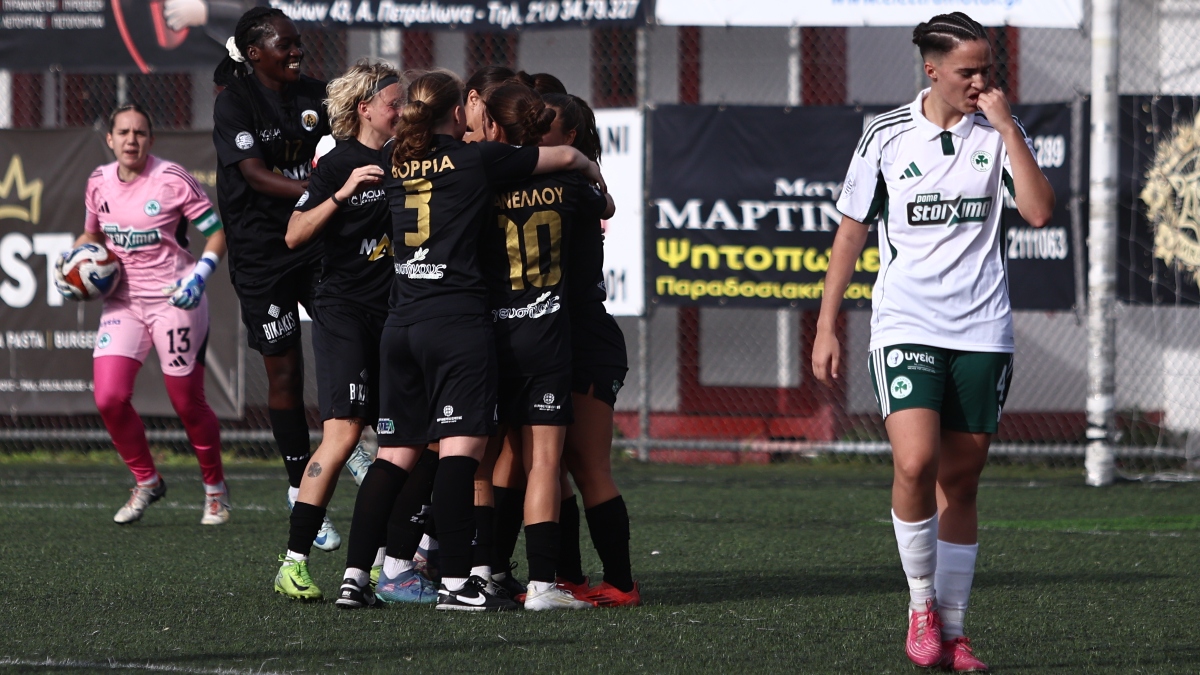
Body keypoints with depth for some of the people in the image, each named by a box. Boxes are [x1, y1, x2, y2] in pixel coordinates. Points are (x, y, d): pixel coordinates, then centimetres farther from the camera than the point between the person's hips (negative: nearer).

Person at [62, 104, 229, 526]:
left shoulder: (172, 180, -12)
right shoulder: (99, 182, 4)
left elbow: (218, 232, -7)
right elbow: (92, 234, 21)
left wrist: (199, 275, -21)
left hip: (174, 302, -4)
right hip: (123, 302, 4)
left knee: (188, 404, 2)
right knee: (109, 398, -11)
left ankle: (215, 488, 26)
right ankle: (146, 482, 11)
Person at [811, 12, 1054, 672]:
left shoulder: (1000, 131, 4)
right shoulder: (886, 135, 0)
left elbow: (1038, 211, -10)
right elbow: (850, 233, 8)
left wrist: (1006, 127, -13)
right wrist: (825, 327, 6)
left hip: (982, 332, 2)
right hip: (905, 326, -2)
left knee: (960, 482, 4)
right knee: (915, 462, -21)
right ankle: (922, 605, -2)